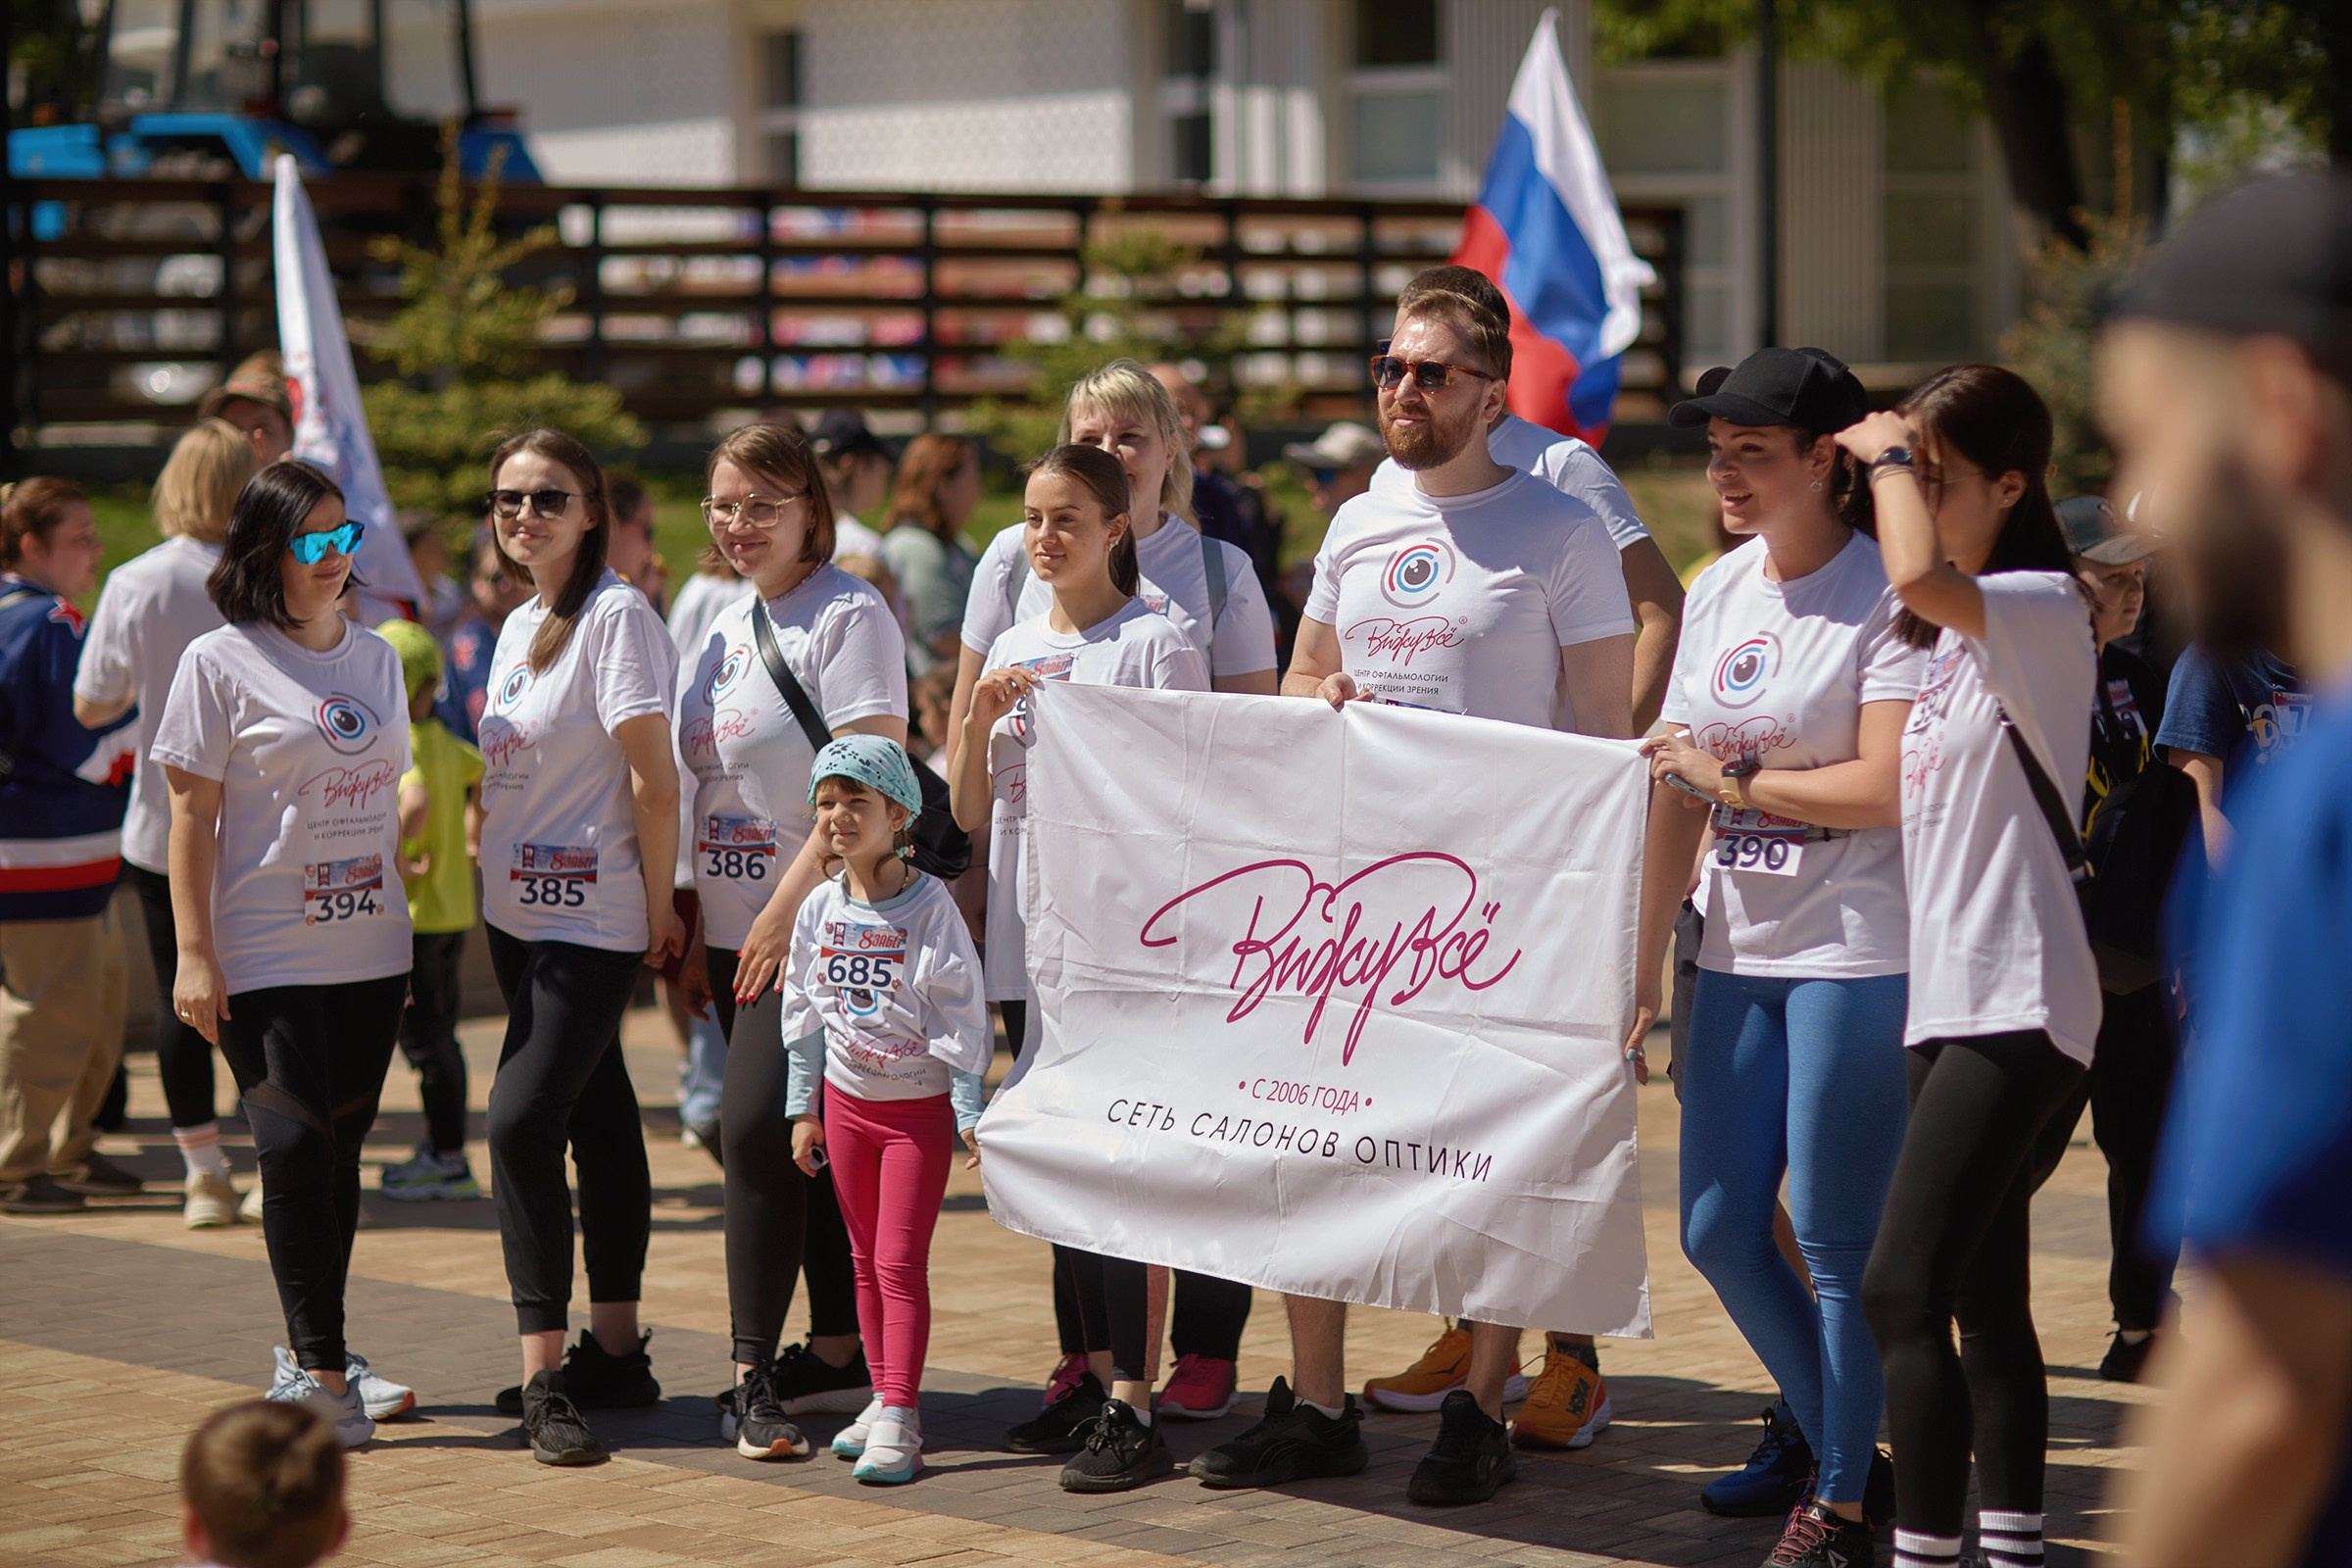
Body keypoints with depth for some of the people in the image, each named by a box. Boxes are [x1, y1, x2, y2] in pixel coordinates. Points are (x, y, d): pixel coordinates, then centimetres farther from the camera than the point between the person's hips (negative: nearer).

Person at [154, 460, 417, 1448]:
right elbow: (192, 815, -6)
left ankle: (313, 1357, 20)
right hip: (264, 958, -5)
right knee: (296, 1149, -10)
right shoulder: (220, 663, -6)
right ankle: (319, 1367, -4)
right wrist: (192, 954, -10)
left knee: (341, 1147, 9)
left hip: (369, 951, 5)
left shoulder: (375, 659, 11)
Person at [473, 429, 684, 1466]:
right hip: (519, 913, 8)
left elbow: (653, 778, -15)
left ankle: (544, 1374, -13)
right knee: (594, 1116, 13)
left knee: (522, 1121, -16)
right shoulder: (518, 627, 13)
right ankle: (614, 1351, 19)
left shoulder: (617, 616, -14)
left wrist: (658, 908, -13)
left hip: (593, 918, -8)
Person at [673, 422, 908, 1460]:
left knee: (756, 1128, -14)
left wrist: (786, 909, -19)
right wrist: (693, 927, 15)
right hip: (737, 932, 8)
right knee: (799, 1139, 10)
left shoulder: (848, 617, -9)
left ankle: (754, 1375, -10)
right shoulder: (723, 631, 16)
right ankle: (841, 1352, 17)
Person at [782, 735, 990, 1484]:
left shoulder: (929, 906, -13)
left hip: (918, 1105, -5)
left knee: (900, 1261, -8)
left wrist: (969, 1111, -11)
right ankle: (887, 1399, 22)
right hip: (847, 1102, 5)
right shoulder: (820, 909, 2)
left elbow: (959, 1016, -11)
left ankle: (898, 1422, -8)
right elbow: (804, 1012, 11)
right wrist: (803, 1107, 12)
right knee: (865, 1259, 12)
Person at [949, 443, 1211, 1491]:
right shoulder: (1013, 651, 14)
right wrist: (979, 718, -3)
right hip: (1034, 936, 7)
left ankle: (1134, 1408, -8)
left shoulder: (1156, 643, -4)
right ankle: (1096, 1377, 20)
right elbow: (970, 813, 12)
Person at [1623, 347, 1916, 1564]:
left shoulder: (1882, 596, -11)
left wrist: (1734, 780, -10)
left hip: (1857, 957, -8)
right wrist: (1642, 964, 13)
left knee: (1837, 1239, -2)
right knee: (1719, 1233, 8)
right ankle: (1841, 1450, 27)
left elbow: (1889, 788, -20)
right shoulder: (1717, 593, 11)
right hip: (1741, 956, 8)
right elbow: (1677, 786, 14)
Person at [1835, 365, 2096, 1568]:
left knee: (1901, 1289, -15)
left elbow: (1918, 576, -32)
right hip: (1943, 996, 9)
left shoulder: (2045, 612, -12)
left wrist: (1890, 456, -18)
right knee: (1982, 1298, 11)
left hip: (2015, 1000, -9)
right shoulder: (1951, 636, 17)